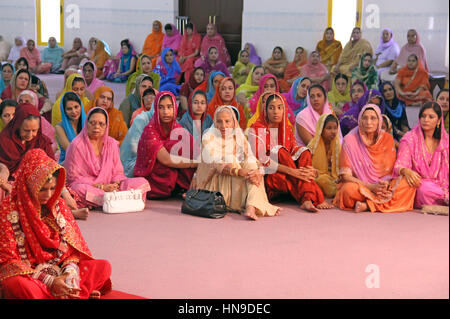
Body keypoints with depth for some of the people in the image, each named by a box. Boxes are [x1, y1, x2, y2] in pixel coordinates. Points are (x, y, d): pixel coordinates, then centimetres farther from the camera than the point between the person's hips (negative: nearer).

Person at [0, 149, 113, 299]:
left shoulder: (58, 205, 7)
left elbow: (72, 246, 8)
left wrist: (70, 272, -15)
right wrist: (49, 281, -21)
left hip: (60, 269, 5)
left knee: (103, 266, -14)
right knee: (16, 284, -40)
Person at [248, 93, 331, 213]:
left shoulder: (287, 129, 14)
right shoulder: (256, 129, -5)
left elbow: (296, 152, 3)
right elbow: (260, 160, -19)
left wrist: (309, 168, -21)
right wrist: (291, 171, -28)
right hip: (266, 176, -5)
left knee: (304, 152, -17)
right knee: (280, 151, -28)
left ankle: (307, 199, -37)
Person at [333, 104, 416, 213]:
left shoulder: (387, 138, 3)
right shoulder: (350, 140, -6)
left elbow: (391, 171, 6)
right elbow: (345, 175, -9)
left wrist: (386, 182, -18)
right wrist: (371, 186, -21)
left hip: (382, 187, 4)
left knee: (408, 183, -23)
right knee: (350, 189, -38)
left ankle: (367, 205, -26)